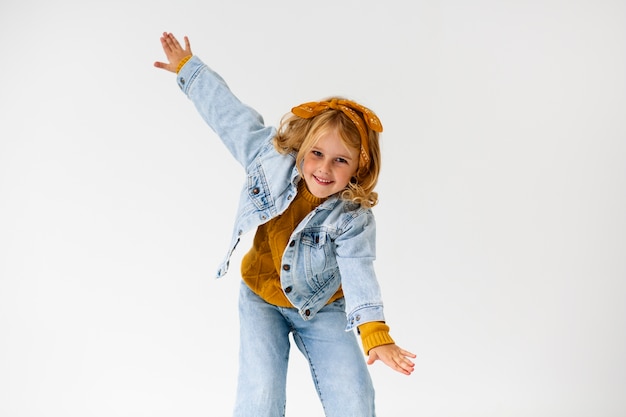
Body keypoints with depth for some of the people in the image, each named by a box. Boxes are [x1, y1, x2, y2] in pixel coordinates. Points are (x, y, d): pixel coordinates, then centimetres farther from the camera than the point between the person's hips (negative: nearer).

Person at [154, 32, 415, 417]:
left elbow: (358, 273, -36)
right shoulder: (271, 158, -18)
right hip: (262, 301, 1)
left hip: (323, 309, -1)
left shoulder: (355, 217, -24)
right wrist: (187, 66, 5)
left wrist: (375, 333, -51)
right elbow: (229, 113, -7)